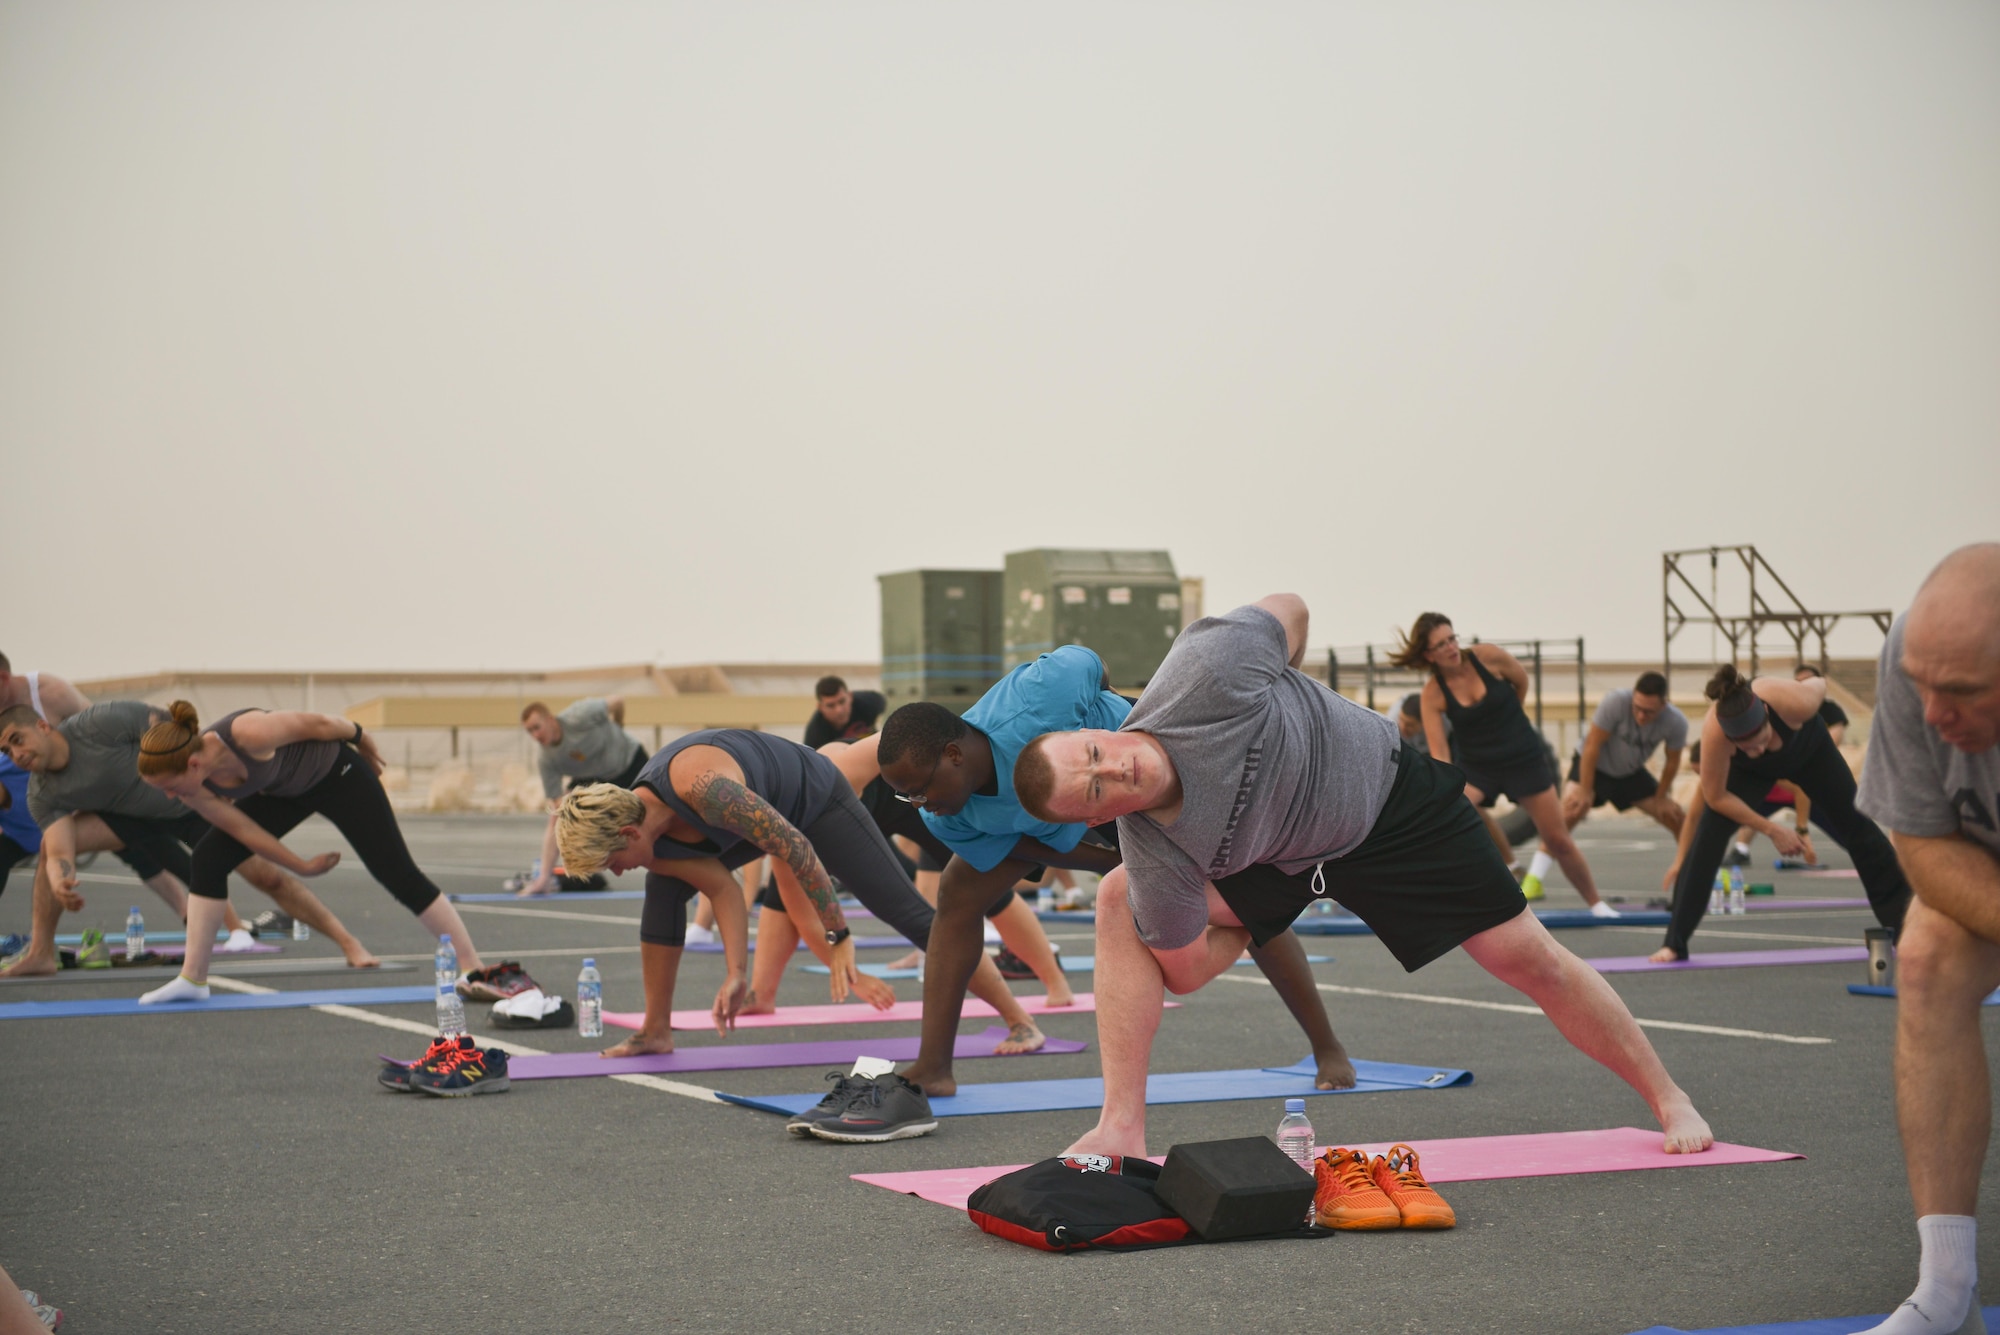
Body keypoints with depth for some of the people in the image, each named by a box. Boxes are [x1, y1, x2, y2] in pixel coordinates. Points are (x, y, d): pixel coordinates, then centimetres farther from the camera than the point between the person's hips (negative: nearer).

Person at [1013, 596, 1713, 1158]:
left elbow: (1288, 611, -16)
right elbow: (1185, 973, -20)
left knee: (1528, 958, 1)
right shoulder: (1158, 855, -32)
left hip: (1387, 787, 0)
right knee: (1120, 901, -20)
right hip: (1283, 858, 0)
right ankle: (1122, 1129, -16)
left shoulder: (1205, 671, -37)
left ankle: (1667, 1098, 23)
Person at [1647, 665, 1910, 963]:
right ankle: (1675, 942, -15)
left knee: (1856, 825, 5)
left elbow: (1819, 685, -18)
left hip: (1808, 749, 1)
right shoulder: (1713, 734, -43)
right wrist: (1772, 830, -24)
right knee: (1708, 835, -18)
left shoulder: (1795, 702, -44)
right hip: (1748, 770, -1)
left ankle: (1903, 919, 21)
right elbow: (1715, 797, -28)